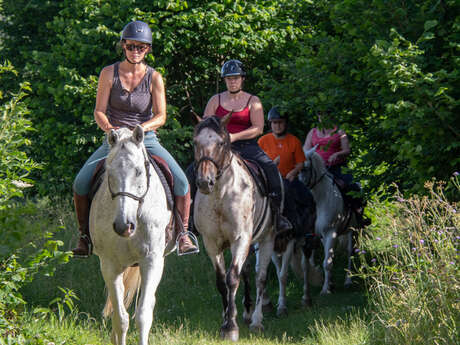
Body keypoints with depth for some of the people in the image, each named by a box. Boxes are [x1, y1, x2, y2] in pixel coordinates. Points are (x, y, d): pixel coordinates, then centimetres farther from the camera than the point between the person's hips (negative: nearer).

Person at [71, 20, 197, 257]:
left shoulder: (154, 78, -2)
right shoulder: (109, 74, -2)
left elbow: (160, 116, -7)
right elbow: (99, 111, -3)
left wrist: (141, 128, -26)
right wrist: (109, 128, -24)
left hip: (147, 140, 0)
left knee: (181, 182, -20)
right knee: (80, 184, -19)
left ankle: (182, 234, -2)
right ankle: (84, 235, 0)